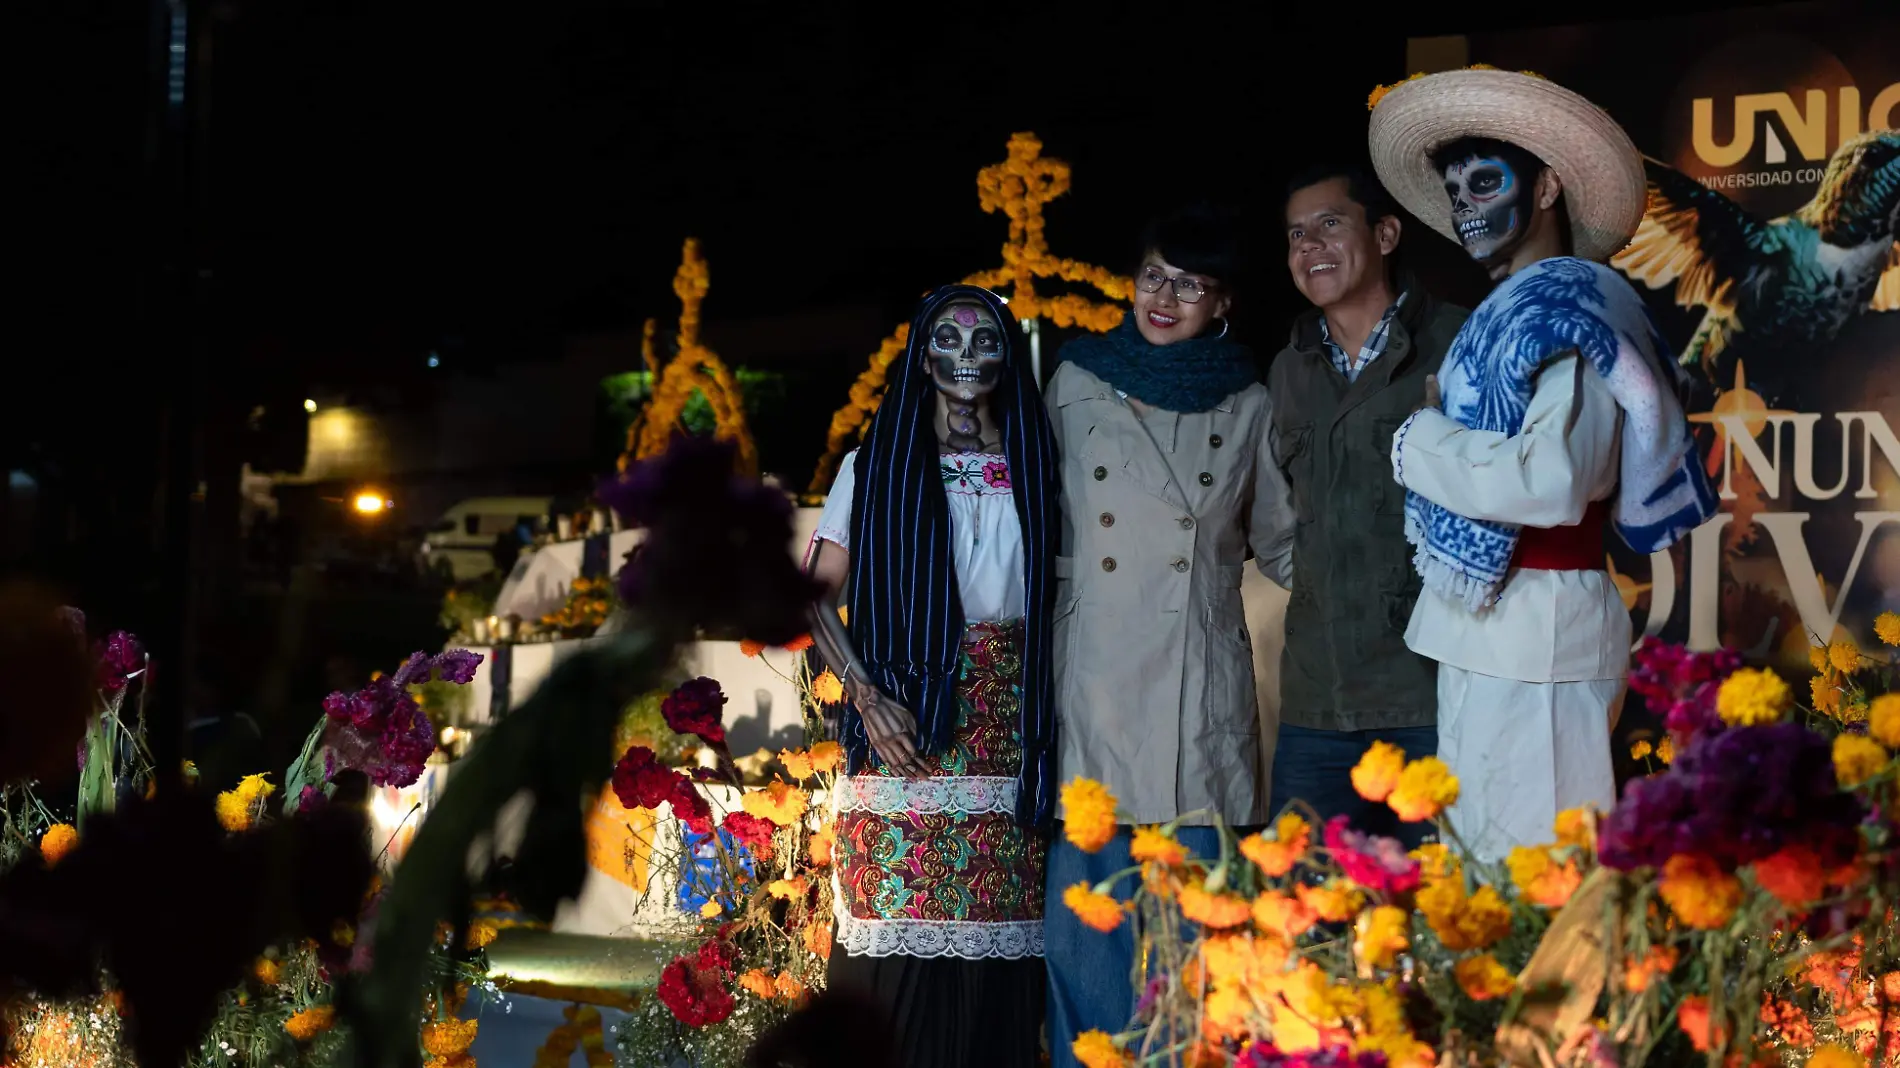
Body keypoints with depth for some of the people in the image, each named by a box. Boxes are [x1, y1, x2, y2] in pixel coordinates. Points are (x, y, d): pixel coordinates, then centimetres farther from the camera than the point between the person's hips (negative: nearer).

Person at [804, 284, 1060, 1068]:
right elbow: (814, 592, 5)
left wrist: (1053, 723, -2)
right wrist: (865, 695, -8)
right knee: (902, 936, -7)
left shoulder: (1033, 466, 13)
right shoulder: (876, 464, 8)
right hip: (905, 730, -1)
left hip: (1009, 733, 2)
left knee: (998, 938, -2)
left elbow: (1060, 595, 12)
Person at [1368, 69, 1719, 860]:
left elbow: (1551, 481, -24)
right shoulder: (1504, 316, 17)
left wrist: (1421, 442, -12)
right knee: (1481, 863, 14)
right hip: (1484, 622, 10)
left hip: (1539, 621, -10)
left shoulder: (1570, 306, -10)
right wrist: (1439, 435, 3)